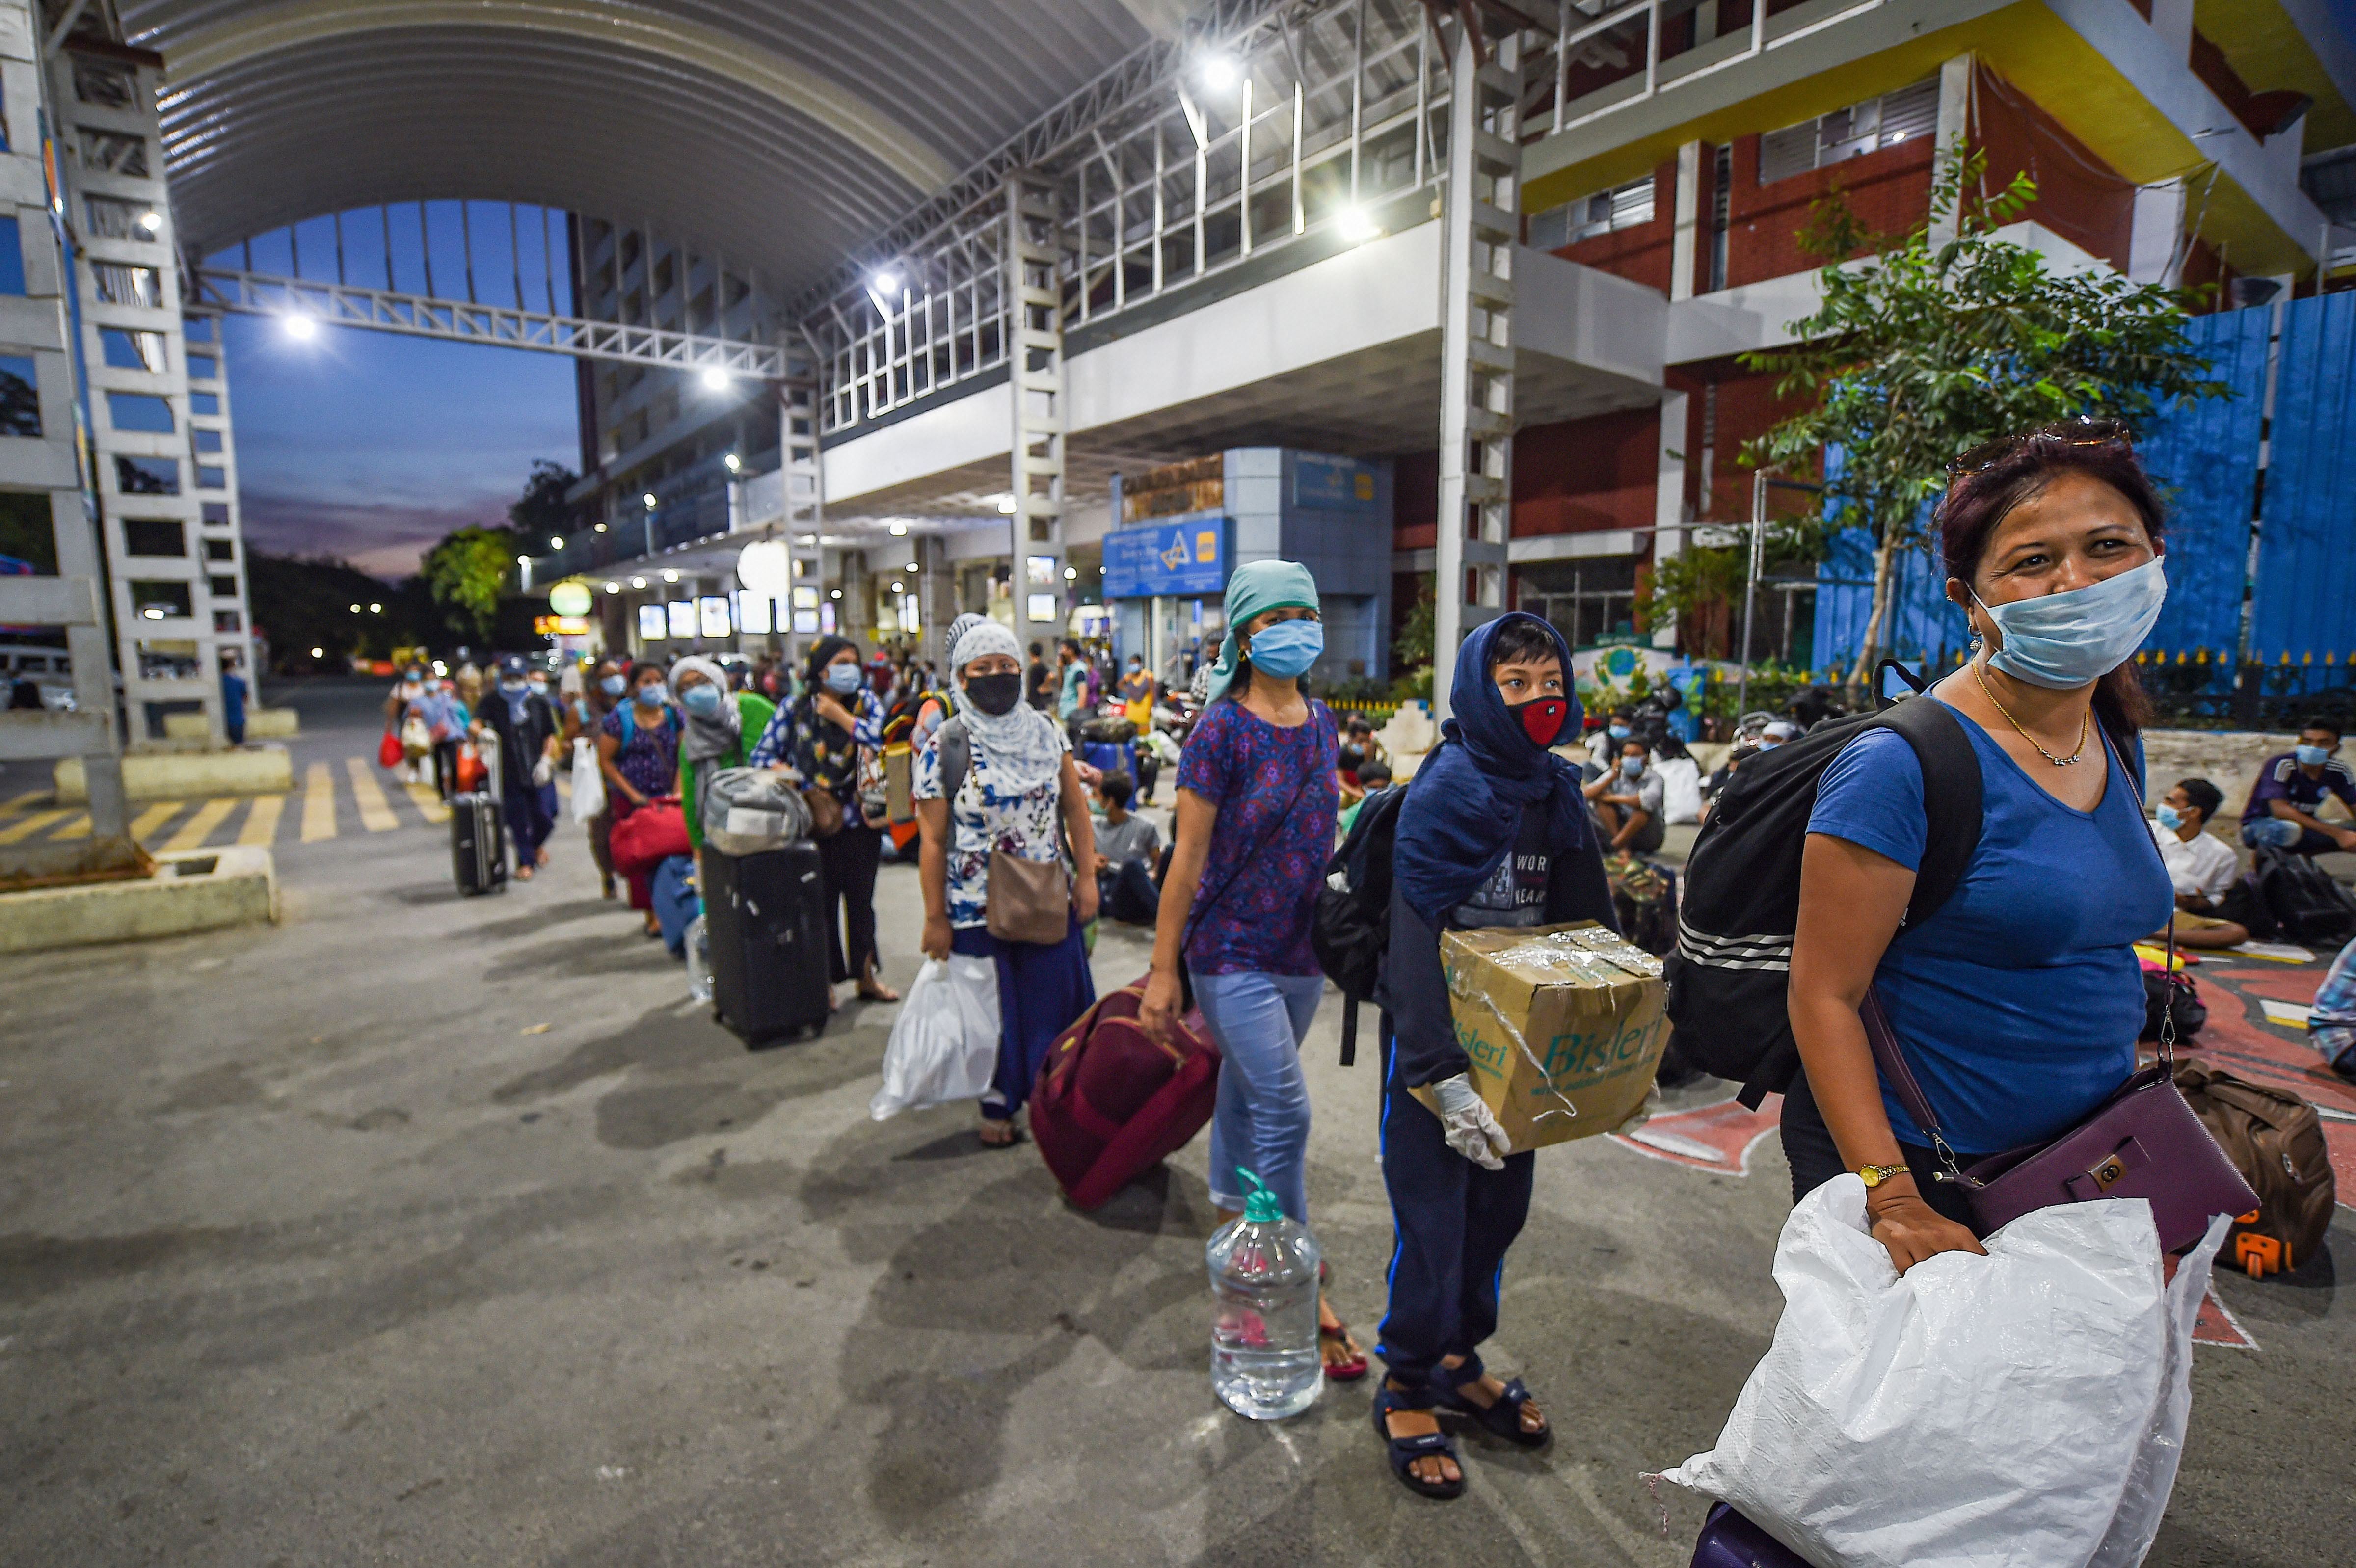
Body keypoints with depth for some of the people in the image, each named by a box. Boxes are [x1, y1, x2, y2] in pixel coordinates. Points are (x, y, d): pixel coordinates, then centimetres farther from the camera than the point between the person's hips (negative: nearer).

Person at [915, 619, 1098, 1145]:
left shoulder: (1046, 733, 1)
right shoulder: (944, 748, -9)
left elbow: (1075, 808, 7)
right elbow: (934, 841, -8)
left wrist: (1087, 877, 2)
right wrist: (935, 917, -7)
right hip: (978, 907, -3)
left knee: (1055, 999, 11)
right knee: (992, 1009, 10)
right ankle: (998, 1107, 29)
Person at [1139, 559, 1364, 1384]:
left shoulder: (1320, 722, 6)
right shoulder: (1223, 730, -14)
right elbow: (1188, 856, -13)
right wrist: (1163, 971, -11)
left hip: (1301, 949, 6)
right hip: (1232, 949, -6)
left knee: (1246, 1090, 21)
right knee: (1285, 1110, -6)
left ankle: (1232, 1215, 41)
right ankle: (1301, 1290, 8)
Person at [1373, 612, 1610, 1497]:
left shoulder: (1559, 797, 4)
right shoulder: (1444, 794, -17)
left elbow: (1591, 929, 11)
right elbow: (1414, 940, -22)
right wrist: (1444, 1074, -27)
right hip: (1435, 1036, -6)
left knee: (1501, 1204, 15)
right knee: (1433, 1215, 2)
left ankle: (1457, 1361, 37)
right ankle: (1406, 1391, 24)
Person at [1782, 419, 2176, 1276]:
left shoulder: (2117, 745, 4)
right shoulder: (1903, 764, -22)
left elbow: (2099, 955, 17)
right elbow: (1824, 995, -22)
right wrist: (1892, 1199, -25)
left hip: (2077, 1160, 8)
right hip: (1919, 1166, -7)